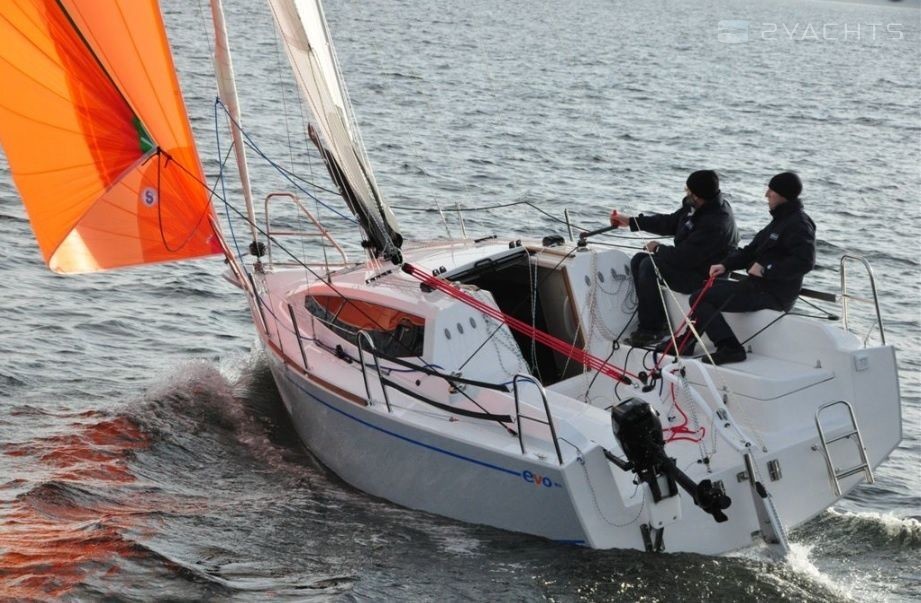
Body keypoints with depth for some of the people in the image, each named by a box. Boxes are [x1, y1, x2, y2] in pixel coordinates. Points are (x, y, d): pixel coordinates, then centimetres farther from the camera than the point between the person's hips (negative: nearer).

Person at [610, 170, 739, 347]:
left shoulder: (716, 223, -30)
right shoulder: (693, 205, -2)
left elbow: (685, 257, -28)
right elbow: (670, 222, 16)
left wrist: (658, 249, -10)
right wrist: (630, 221, 17)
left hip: (705, 275, -10)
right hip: (692, 260, 10)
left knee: (649, 266, -21)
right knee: (638, 260, 6)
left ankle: (651, 330, -11)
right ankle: (656, 322, 7)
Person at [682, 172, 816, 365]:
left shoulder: (799, 224, -15)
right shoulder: (781, 219, 18)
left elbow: (805, 261, -28)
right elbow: (751, 250, 18)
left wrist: (766, 270, -24)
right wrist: (725, 265, 3)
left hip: (773, 295, -11)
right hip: (759, 286, 11)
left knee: (700, 298, -14)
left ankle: (730, 348, -19)